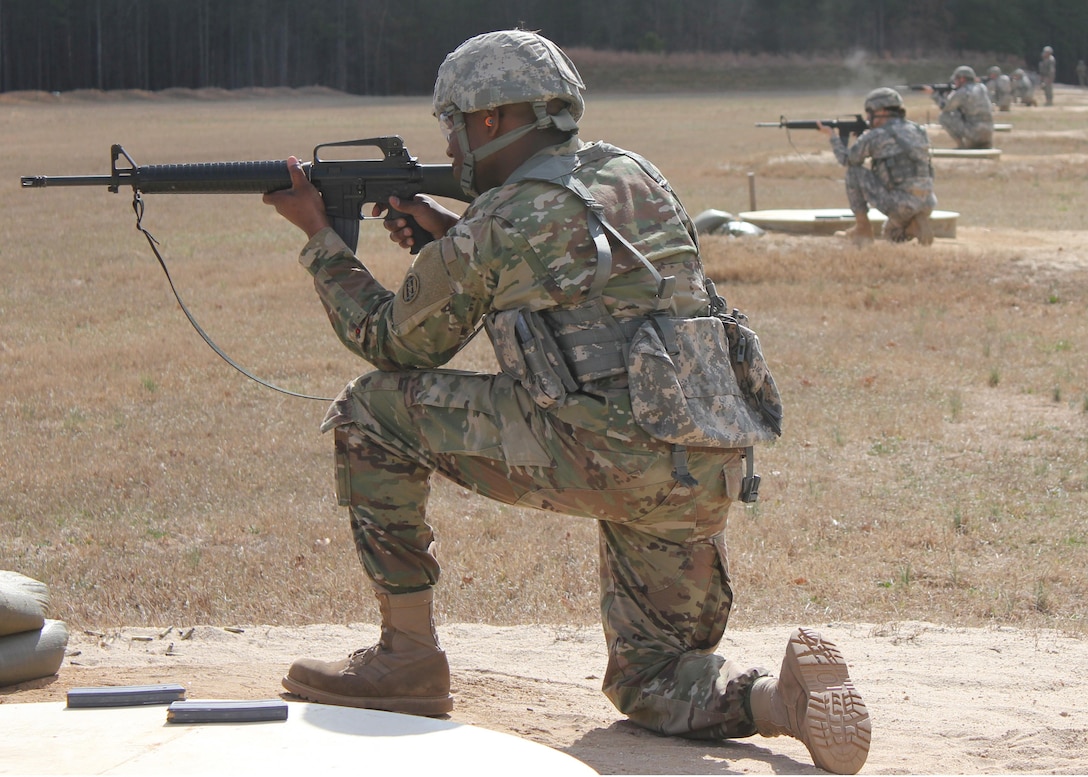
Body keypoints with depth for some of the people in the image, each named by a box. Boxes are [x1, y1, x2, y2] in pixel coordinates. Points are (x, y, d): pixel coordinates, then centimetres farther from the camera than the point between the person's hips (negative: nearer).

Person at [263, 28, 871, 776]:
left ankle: (408, 660, 11)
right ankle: (786, 695, -11)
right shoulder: (633, 175, 19)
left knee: (373, 412, 8)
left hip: (604, 455, -7)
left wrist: (319, 234, 26)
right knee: (651, 682, 22)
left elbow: (392, 344, 15)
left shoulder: (492, 230, 0)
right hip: (706, 477, 7)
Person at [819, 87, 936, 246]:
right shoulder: (919, 131, 15)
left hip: (897, 203, -7)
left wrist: (832, 136, 31)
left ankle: (863, 228, 13)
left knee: (854, 171, 10)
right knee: (891, 234, 36)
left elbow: (846, 159, 14)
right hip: (927, 203, 7)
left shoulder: (875, 136, -3)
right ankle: (917, 226, 2)